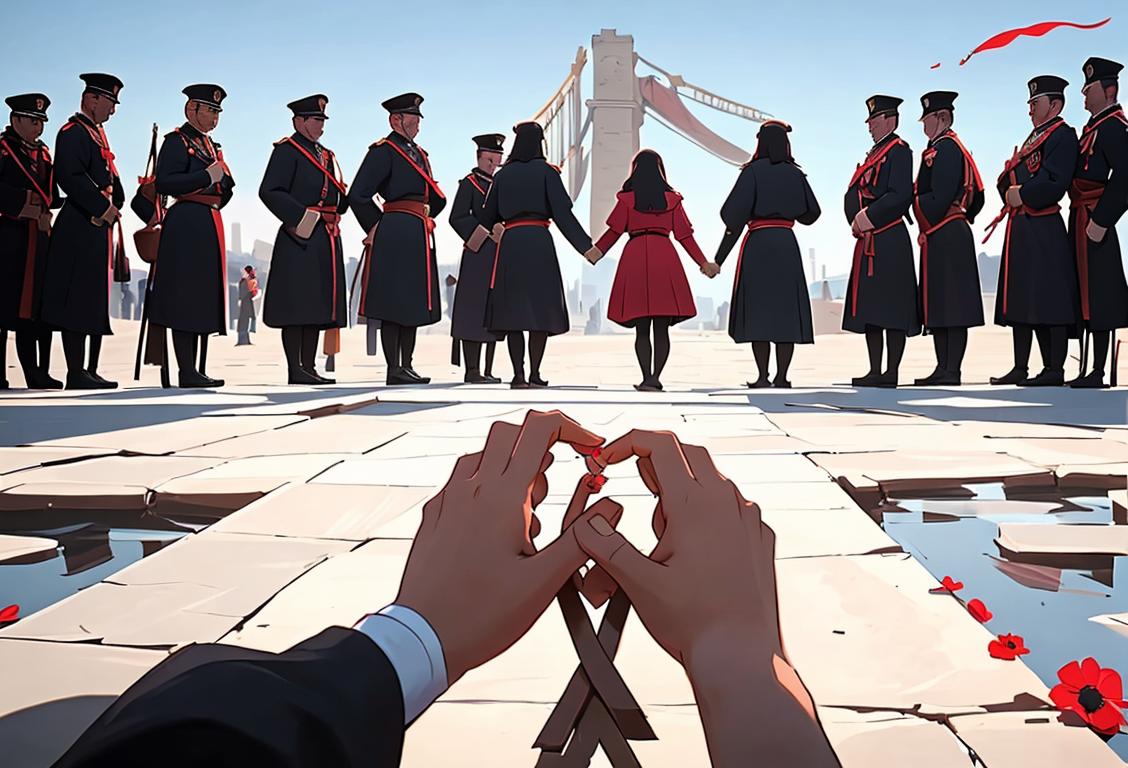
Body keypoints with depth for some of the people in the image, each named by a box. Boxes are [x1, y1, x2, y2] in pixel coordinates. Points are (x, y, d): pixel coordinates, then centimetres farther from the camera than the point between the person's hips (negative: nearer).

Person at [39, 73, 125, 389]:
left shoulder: (97, 132, 21)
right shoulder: (73, 132, -9)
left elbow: (110, 177, 20)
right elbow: (71, 177, -20)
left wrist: (113, 206, 4)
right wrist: (102, 207, -17)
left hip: (100, 226, 10)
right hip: (80, 229, -10)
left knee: (97, 302, 11)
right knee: (77, 302, -7)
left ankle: (91, 371, 17)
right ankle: (76, 373, -4)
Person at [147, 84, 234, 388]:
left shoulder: (212, 146, 21)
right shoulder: (176, 141, -4)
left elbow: (226, 187, 24)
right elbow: (164, 183, -16)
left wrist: (223, 176, 3)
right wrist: (207, 176, -16)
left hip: (210, 225, 9)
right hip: (187, 226, -9)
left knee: (205, 300, 8)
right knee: (186, 300, -9)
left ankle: (198, 371, 12)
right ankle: (187, 372, -8)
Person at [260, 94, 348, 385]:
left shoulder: (326, 154, 22)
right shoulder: (287, 150, -3)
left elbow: (336, 195, 26)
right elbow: (269, 191, -12)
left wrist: (344, 197, 3)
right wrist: (299, 217, -19)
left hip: (327, 240, 8)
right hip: (300, 239, -8)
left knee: (317, 304, 8)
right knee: (296, 304, -7)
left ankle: (309, 366, 13)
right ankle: (295, 369, -5)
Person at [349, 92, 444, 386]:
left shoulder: (419, 153, 20)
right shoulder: (383, 151, -5)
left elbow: (436, 198, 28)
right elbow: (358, 195, -12)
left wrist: (425, 218, 15)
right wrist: (376, 227, -7)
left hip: (419, 235, 9)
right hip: (395, 233, -9)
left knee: (414, 301, 8)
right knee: (393, 300, -7)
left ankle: (406, 365, 14)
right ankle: (394, 370, -4)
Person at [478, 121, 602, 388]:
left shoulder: (502, 174, 10)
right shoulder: (547, 172, 2)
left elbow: (488, 217, 12)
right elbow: (562, 213, -6)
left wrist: (496, 228, 35)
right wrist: (585, 246, -5)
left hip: (510, 243, 3)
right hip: (539, 241, -2)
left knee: (513, 308, 3)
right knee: (541, 307, 2)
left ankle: (518, 374, -2)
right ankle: (534, 373, -2)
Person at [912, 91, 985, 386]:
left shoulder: (946, 148, -11)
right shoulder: (939, 148, 19)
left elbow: (939, 198, -19)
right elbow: (977, 196, 24)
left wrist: (926, 228, -8)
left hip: (946, 237, -10)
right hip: (939, 239, 10)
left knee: (952, 306, -8)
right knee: (937, 307, 10)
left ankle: (952, 371, -6)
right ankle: (943, 369, 14)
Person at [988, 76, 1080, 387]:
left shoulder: (1062, 135, -5)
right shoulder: (1034, 137, 23)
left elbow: (1055, 182, -18)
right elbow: (1008, 179, 21)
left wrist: (1022, 194, -11)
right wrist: (1009, 187, 1)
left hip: (1044, 229, -9)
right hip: (1021, 228, 10)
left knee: (1050, 300, -8)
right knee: (1020, 299, 10)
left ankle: (1055, 370, -4)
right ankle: (1020, 368, 15)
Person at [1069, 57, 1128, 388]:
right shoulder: (1096, 124, 19)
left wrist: (1100, 221, -22)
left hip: (1094, 220, -10)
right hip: (1083, 218, 10)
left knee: (1097, 295, -7)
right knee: (1090, 295, 11)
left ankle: (1097, 373, -3)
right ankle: (1093, 370, 17)